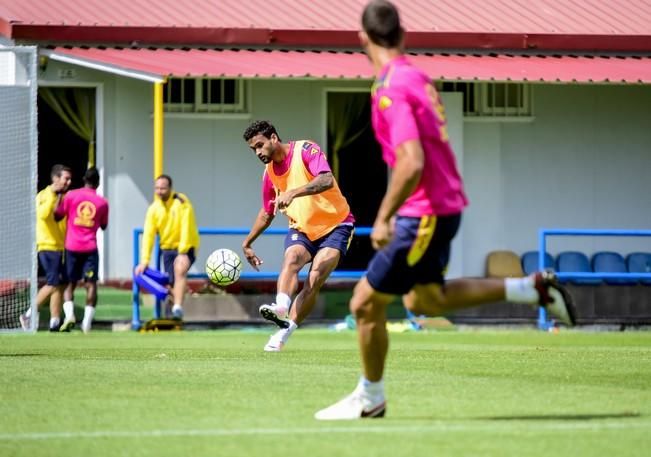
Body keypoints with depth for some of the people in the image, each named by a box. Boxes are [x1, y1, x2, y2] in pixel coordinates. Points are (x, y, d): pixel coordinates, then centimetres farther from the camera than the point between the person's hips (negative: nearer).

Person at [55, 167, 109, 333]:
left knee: (70, 284, 9)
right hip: (90, 248, 0)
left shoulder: (71, 196, -1)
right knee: (91, 284, 3)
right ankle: (87, 322, -8)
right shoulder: (102, 202, 3)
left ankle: (69, 314, -13)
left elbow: (57, 216, 4)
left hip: (72, 247, 0)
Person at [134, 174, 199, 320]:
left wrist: (182, 253, -27)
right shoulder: (153, 208, -2)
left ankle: (178, 308, -38)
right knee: (171, 284, 2)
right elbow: (148, 235, -6)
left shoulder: (181, 203, -15)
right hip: (168, 248, 5)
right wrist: (144, 261, -12)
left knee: (180, 269, -31)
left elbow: (186, 229, -21)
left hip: (186, 248, -5)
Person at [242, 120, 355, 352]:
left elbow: (326, 181, -31)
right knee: (292, 258, -28)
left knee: (315, 279, -20)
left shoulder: (306, 150, -13)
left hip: (335, 225, -4)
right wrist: (247, 243, 21)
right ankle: (281, 308, -52)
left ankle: (284, 332, -20)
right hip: (301, 228, 4)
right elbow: (267, 212, 22)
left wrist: (293, 193, -42)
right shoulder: (269, 172, 7)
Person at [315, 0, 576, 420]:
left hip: (424, 215, -9)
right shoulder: (418, 77, 8)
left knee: (366, 304, 0)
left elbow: (411, 163, -29)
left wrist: (384, 218, -23)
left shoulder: (391, 90, -21)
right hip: (443, 205, 9)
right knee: (425, 301, 24)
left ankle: (369, 399, 15)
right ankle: (533, 288, 22)